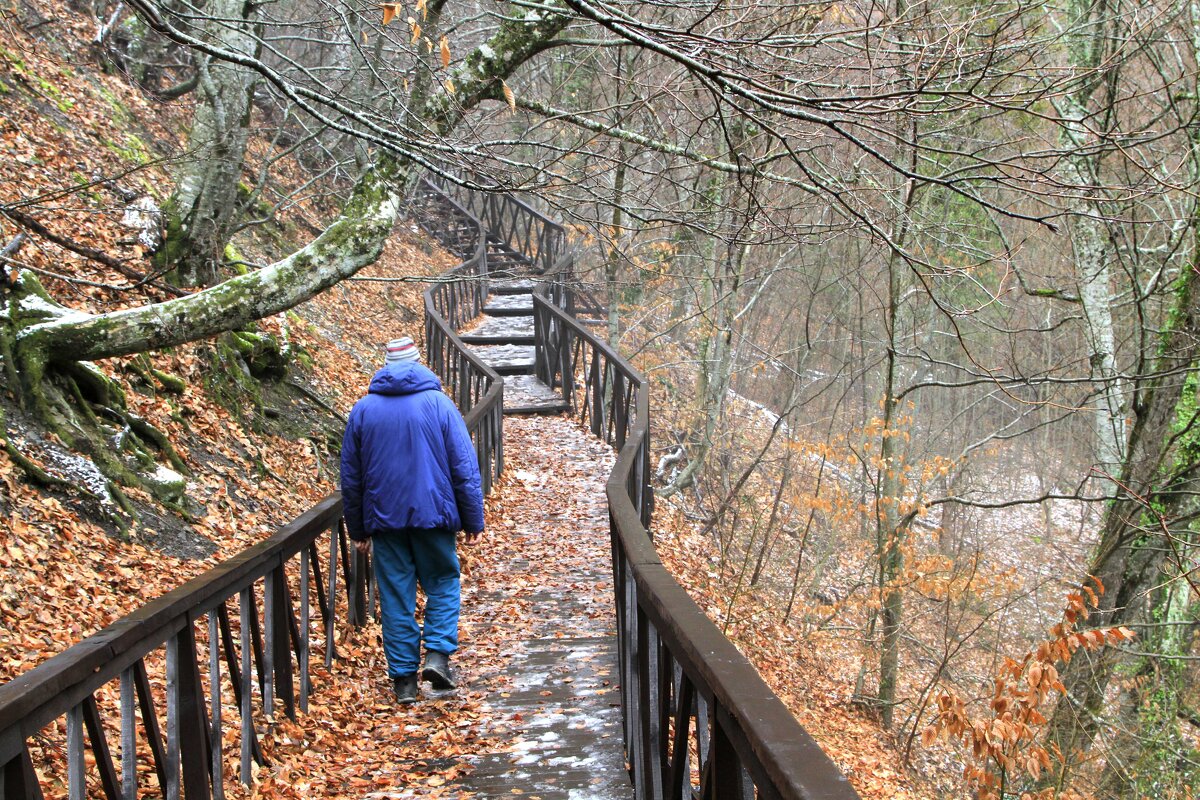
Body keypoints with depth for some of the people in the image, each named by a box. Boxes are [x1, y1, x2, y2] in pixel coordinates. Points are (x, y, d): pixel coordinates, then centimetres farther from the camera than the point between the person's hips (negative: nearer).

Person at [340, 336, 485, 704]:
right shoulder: (438, 403, -2)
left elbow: (351, 476, 9)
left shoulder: (363, 410, 5)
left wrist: (357, 528, 17)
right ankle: (437, 654, -4)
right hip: (433, 514, -2)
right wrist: (473, 520, 2)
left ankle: (403, 676, 8)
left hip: (384, 518, 2)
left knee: (395, 595, 7)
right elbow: (464, 466, -4)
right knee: (442, 582, 13)